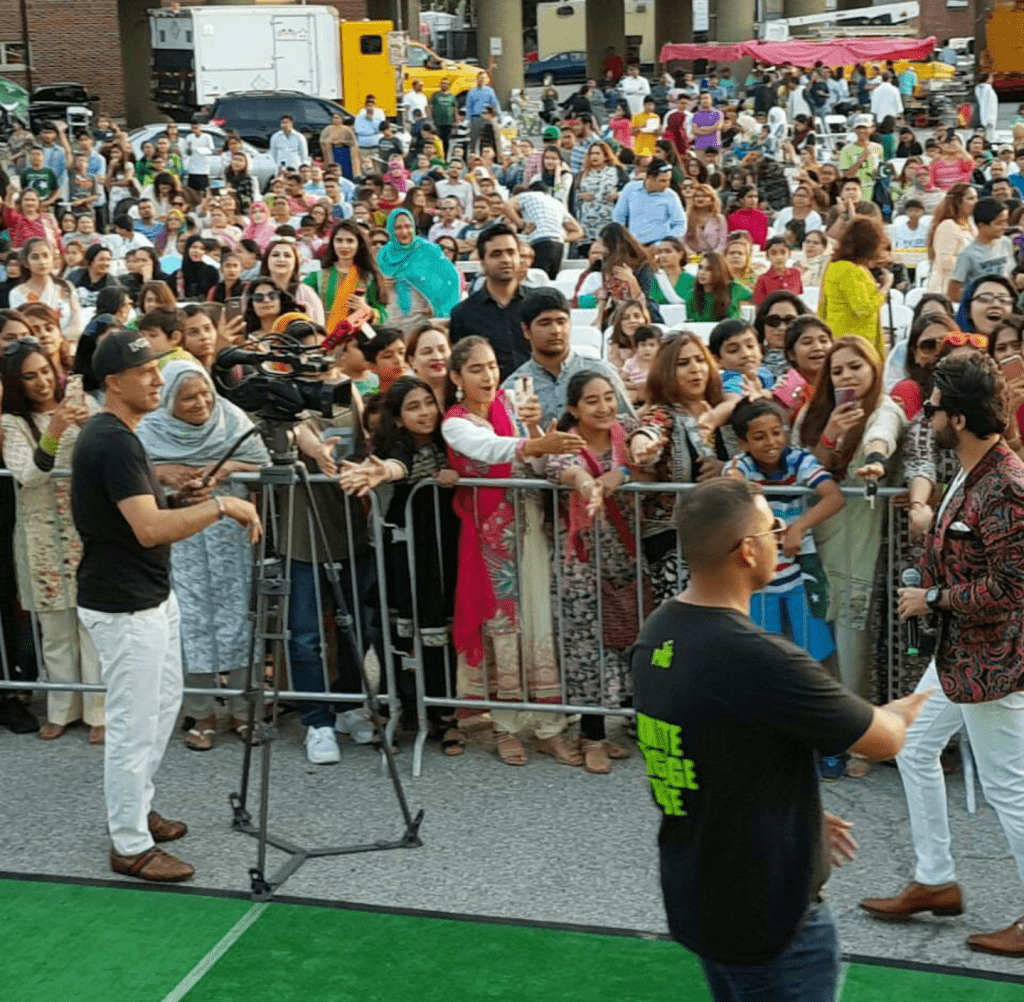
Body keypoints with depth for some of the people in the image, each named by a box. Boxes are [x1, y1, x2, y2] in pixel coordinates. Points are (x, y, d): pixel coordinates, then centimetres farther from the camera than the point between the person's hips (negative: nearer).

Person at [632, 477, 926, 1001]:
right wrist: (908, 708, 7)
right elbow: (885, 739, -15)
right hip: (767, 915, -8)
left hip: (692, 898, 8)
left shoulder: (655, 634, -3)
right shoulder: (761, 660, -29)